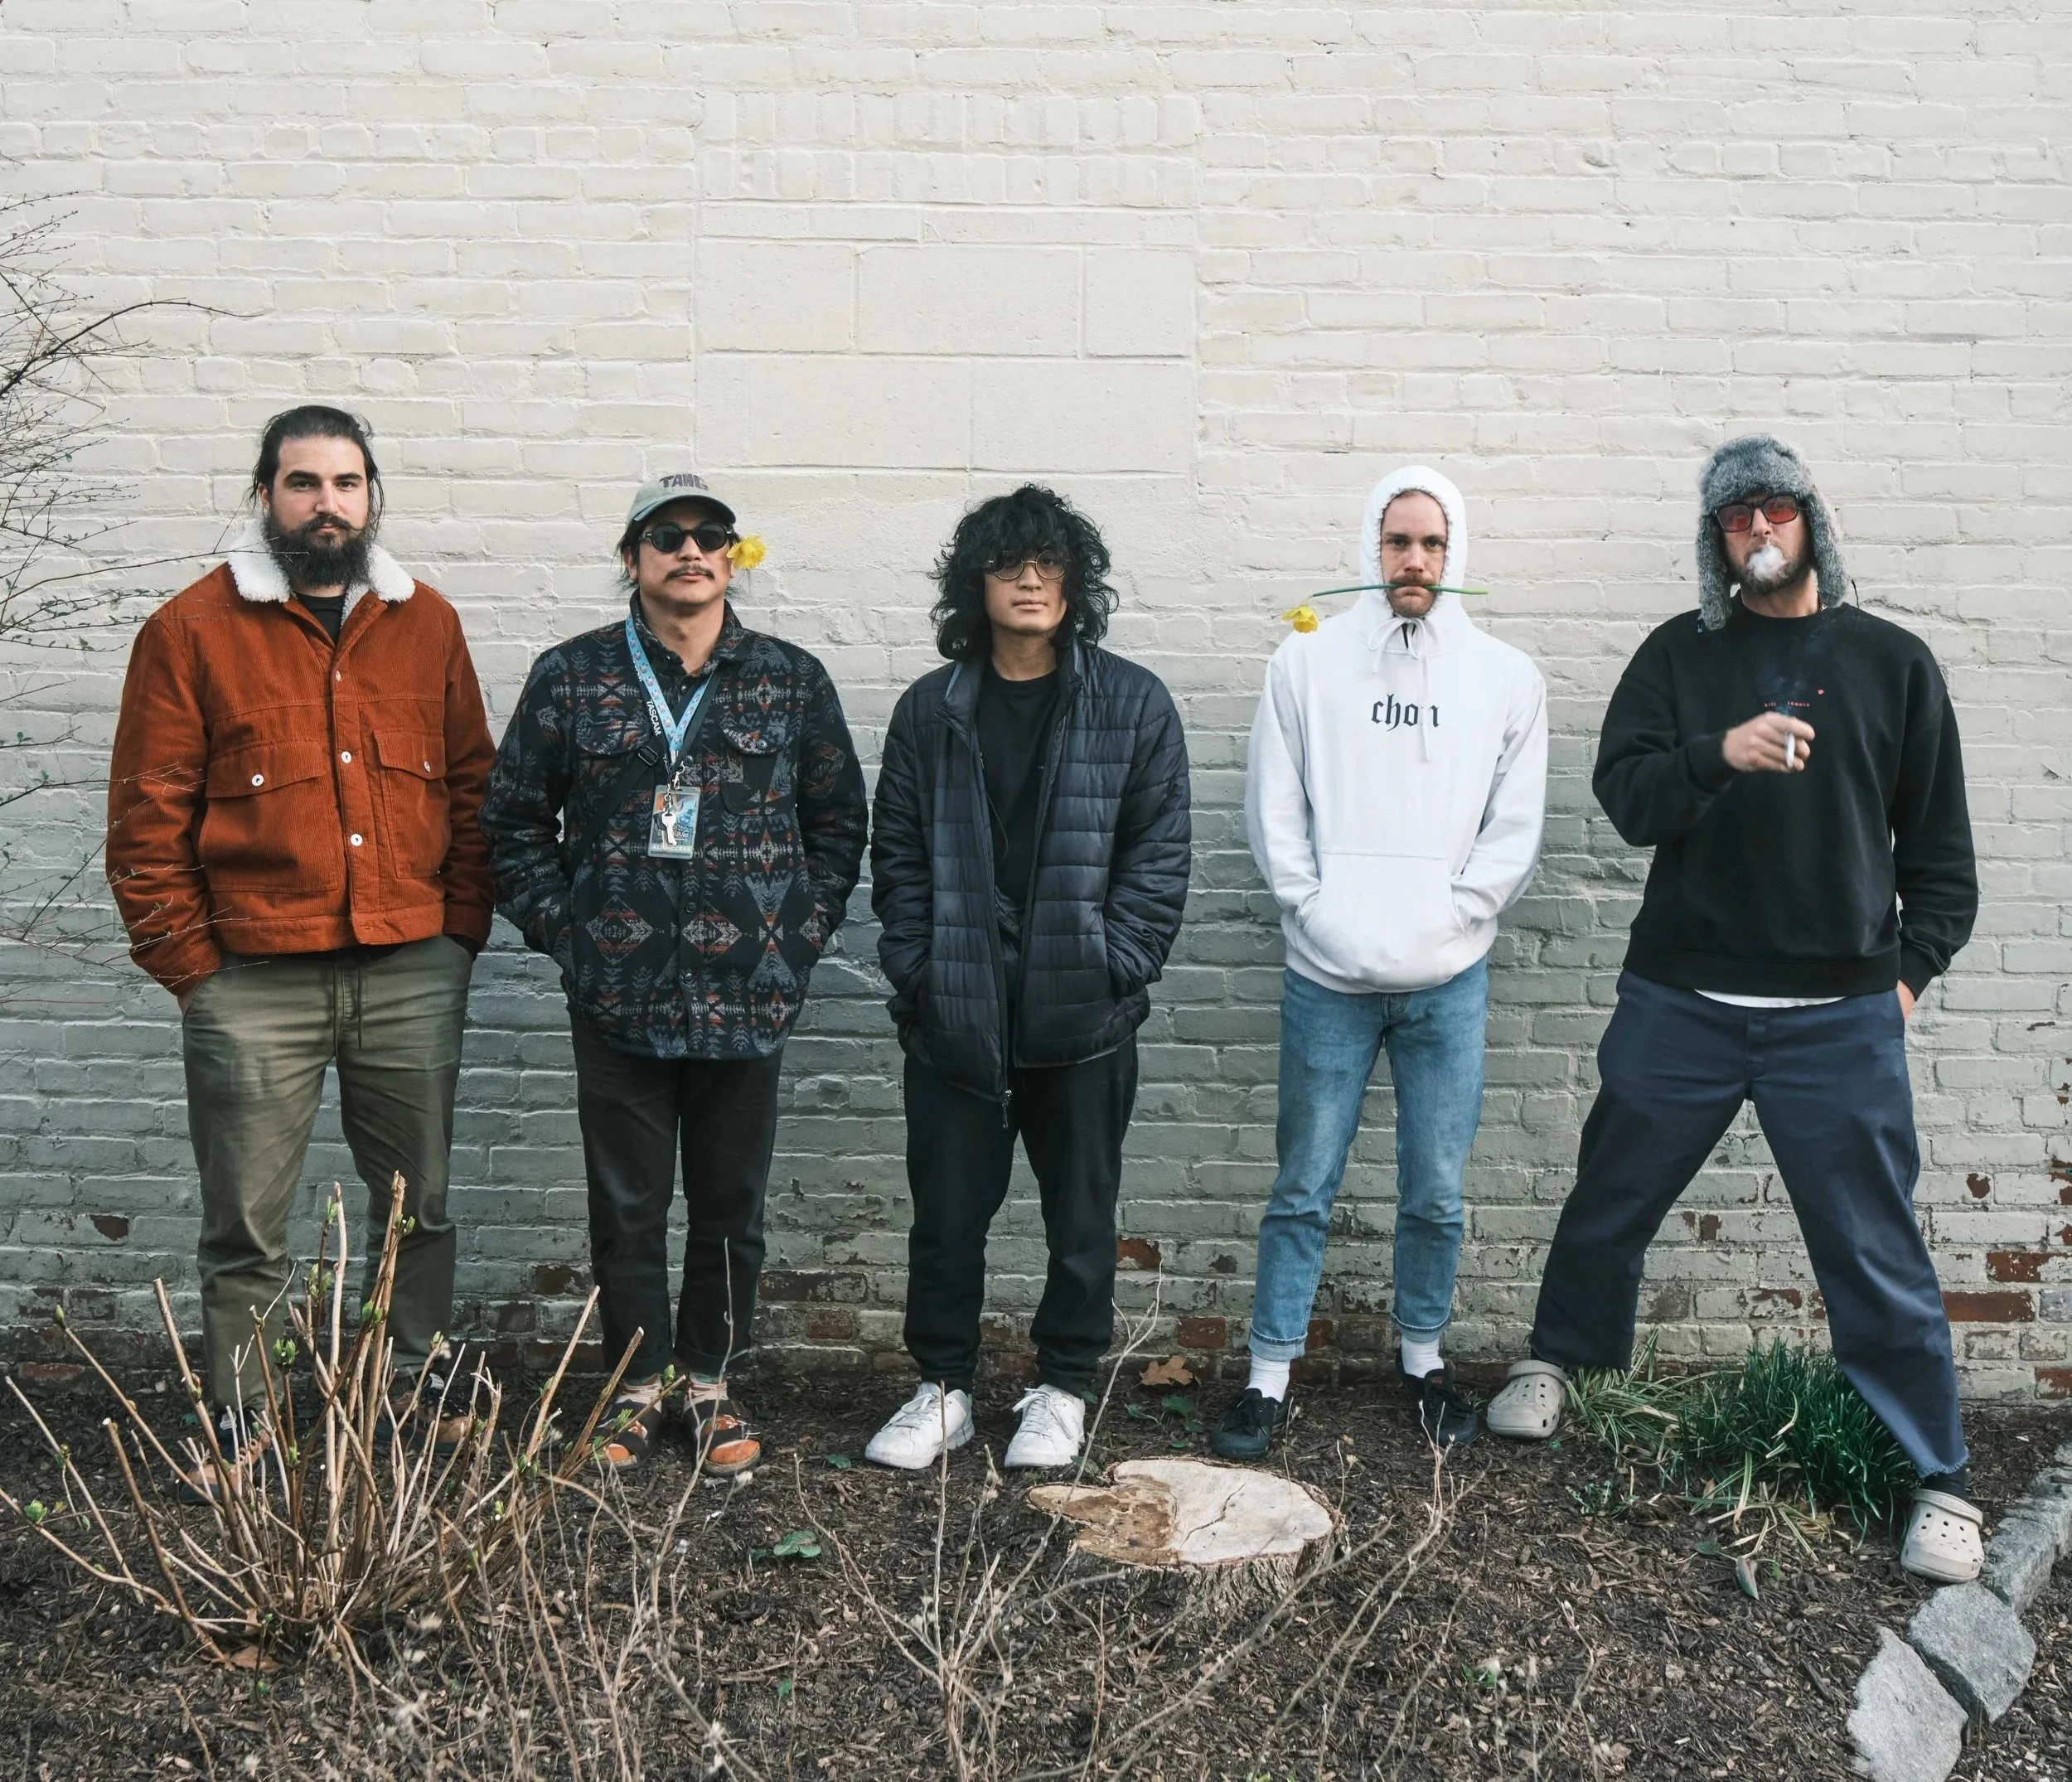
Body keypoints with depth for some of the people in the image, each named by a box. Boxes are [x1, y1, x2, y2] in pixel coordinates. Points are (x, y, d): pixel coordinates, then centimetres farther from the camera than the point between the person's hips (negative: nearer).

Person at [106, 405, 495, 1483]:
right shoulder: (192, 630, -1)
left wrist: (462, 929, 5)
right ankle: (236, 1428, 21)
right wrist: (190, 966, -5)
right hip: (254, 984, -3)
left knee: (419, 1208, 14)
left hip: (414, 976, 3)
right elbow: (148, 819, -2)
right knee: (246, 1231, 6)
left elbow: (473, 787, 12)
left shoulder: (426, 624, 9)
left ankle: (424, 1394, 31)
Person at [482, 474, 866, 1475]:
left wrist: (800, 935, 3)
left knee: (732, 1205, 10)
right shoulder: (571, 678, 3)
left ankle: (709, 1382, 28)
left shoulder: (791, 681, 5)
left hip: (748, 996, 1)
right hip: (618, 997, 0)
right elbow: (513, 820, 9)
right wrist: (563, 931, 1)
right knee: (626, 1205, 8)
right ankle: (639, 1386, 26)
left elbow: (839, 822, 11)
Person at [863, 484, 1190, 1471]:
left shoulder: (1134, 705, 0)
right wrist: (918, 969, -4)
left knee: (1081, 1215, 11)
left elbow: (1158, 856, -2)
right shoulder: (930, 708, 5)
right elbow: (896, 855, 6)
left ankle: (1063, 1388, 29)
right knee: (946, 1212, 10)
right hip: (954, 1014, 1)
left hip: (1083, 1018, -1)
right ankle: (943, 1387, 27)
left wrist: (1112, 969, -10)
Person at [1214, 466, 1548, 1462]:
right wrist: (1321, 913, -8)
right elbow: (1273, 811, 1)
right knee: (1302, 1190, 5)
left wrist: (1444, 918, -7)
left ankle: (1422, 1358, 30)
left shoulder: (1507, 678, 4)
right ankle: (1270, 1376, 16)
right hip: (1328, 978, -1)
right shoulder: (1307, 662, 2)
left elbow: (1514, 832, 3)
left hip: (1449, 980, 1)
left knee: (1435, 1194, 9)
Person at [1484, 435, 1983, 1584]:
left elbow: (1940, 846, 9)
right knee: (1607, 1210, 14)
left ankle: (1938, 1482, 18)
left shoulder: (1891, 662, 7)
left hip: (1840, 1018, -1)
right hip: (1681, 1005, 1)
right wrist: (1719, 753, -23)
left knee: (1878, 1260, 3)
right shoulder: (1680, 655, 6)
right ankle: (1555, 1365, 39)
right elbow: (1623, 796, -6)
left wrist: (1909, 970, 0)